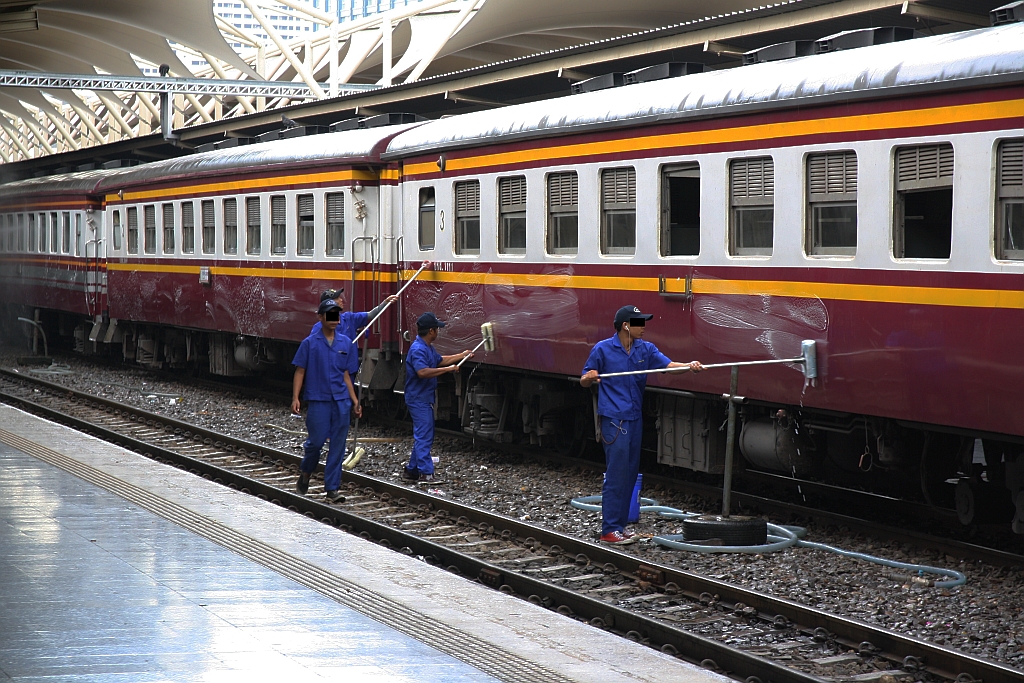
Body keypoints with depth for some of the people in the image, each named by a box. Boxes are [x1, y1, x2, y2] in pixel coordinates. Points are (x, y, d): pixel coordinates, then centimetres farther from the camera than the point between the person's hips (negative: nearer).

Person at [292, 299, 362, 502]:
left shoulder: (345, 343, 9)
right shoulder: (310, 343, -1)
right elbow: (300, 372, 0)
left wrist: (354, 400, 11)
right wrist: (295, 398, -8)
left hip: (341, 401, 3)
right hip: (318, 400, -3)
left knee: (338, 444, 2)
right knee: (317, 440, -3)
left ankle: (332, 488, 8)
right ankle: (305, 474, 26)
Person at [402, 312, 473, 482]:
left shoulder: (428, 348, 14)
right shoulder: (418, 349, -20)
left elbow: (440, 360, 31)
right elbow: (422, 372, -33)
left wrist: (461, 356, 33)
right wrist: (448, 369, -28)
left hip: (425, 398, 11)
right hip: (419, 399, -11)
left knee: (422, 436, 15)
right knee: (424, 436, -11)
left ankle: (411, 470, 21)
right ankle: (425, 473, -11)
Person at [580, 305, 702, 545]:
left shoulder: (645, 349, 7)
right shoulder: (603, 349, -6)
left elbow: (668, 364, -7)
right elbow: (584, 381, 1)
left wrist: (689, 366, -26)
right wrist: (589, 377, -23)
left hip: (635, 417, 6)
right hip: (613, 418, -6)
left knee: (630, 473, 9)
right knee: (616, 473, -8)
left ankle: (620, 525, 18)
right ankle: (609, 530, -4)